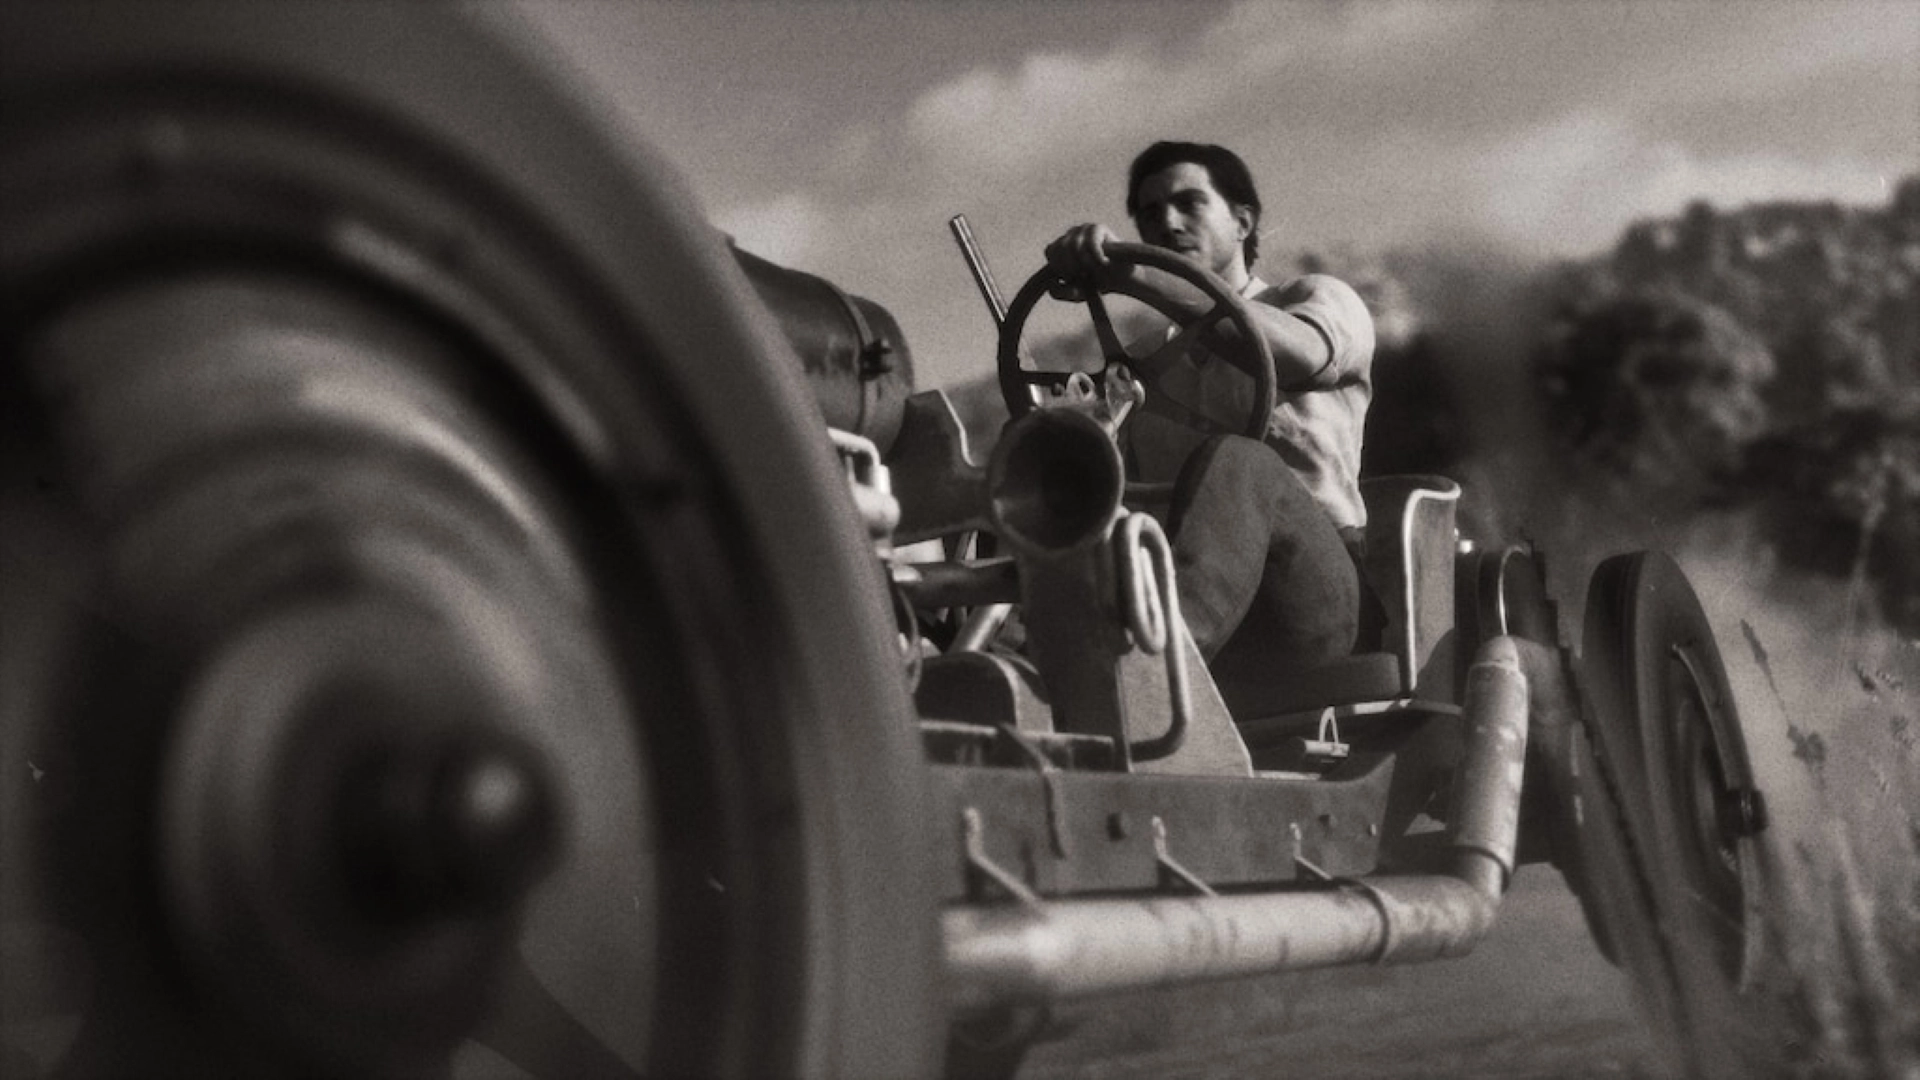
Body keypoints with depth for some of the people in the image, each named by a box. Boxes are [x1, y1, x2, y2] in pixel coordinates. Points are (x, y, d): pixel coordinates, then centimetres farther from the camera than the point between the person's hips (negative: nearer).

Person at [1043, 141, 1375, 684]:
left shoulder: (1320, 298, 18)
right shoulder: (1139, 368, 32)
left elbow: (1302, 353, -10)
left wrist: (1131, 273, -18)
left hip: (1317, 595, -4)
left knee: (1233, 463, -34)